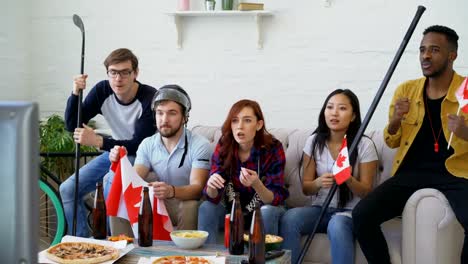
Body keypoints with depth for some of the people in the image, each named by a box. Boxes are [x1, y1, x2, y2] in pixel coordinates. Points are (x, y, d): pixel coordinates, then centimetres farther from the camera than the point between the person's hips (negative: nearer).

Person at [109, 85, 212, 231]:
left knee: (190, 207, -36)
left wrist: (171, 191, -43)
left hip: (187, 204, -3)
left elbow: (197, 188, -22)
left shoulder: (200, 145, -11)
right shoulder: (147, 145, 5)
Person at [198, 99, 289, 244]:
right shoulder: (223, 147, -13)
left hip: (261, 210, -2)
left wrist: (256, 184, -44)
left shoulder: (272, 148, -20)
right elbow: (214, 197, -13)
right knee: (206, 208, -23)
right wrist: (211, 185, -38)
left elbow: (275, 199, -23)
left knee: (268, 211, -33)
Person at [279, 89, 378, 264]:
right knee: (289, 218, -29)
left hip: (351, 212, -3)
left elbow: (366, 192, -3)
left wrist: (349, 179, -24)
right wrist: (318, 183, -19)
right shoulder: (314, 141, 4)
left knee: (337, 225, -38)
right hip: (321, 208, 3)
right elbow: (306, 188, 5)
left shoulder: (364, 145, -4)